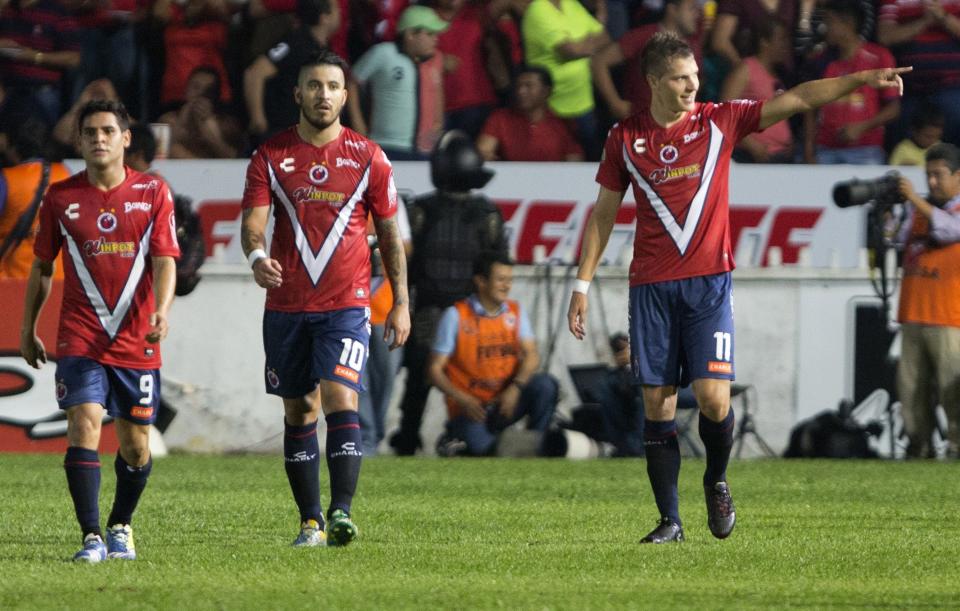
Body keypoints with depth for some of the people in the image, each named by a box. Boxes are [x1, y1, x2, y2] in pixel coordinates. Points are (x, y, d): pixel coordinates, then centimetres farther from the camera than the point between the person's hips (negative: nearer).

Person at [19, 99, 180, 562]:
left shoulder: (153, 193, 1)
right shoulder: (60, 198, 3)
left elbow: (164, 262, -4)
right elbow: (41, 268, 13)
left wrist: (161, 312, -22)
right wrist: (28, 329, 16)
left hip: (137, 342, 1)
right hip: (80, 338, -1)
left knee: (136, 446, 6)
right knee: (84, 425, -18)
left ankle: (120, 528, 29)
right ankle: (92, 538, -17)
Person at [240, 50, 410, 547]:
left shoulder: (367, 157, 4)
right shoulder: (271, 156, 4)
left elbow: (390, 232, 10)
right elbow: (253, 220, -6)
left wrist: (401, 303, 6)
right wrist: (256, 256, -30)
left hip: (346, 304, -2)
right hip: (286, 305, 2)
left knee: (340, 399, -18)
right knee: (299, 413, 7)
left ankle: (341, 513, -25)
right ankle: (311, 521, 14)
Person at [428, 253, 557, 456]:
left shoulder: (515, 311, 8)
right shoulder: (456, 315, -5)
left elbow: (531, 355, -1)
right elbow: (435, 369, -6)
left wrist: (516, 388, -21)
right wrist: (463, 400, -20)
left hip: (506, 402, 5)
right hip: (470, 407, -5)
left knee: (545, 384, -24)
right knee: (480, 447, -35)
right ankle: (457, 436, 1)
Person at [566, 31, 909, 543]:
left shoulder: (720, 121, 3)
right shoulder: (625, 139, 5)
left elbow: (797, 99, -1)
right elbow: (604, 212, 12)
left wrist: (863, 79, -10)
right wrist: (582, 284, 10)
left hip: (708, 280, -1)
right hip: (650, 285, 1)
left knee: (713, 396, -12)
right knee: (657, 404, -1)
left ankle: (717, 481, 16)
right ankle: (669, 519, 7)